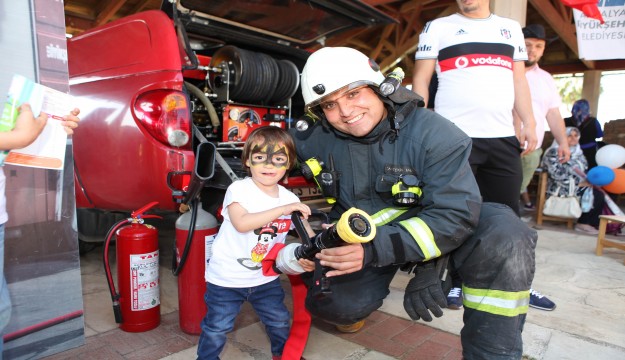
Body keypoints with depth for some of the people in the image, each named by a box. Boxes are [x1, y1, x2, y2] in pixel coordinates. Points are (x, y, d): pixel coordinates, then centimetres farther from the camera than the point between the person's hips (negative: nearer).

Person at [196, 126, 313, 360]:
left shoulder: (290, 199, -5)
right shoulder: (239, 189, -18)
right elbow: (241, 223, -35)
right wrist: (283, 209, -35)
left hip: (265, 277, 5)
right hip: (226, 278, -4)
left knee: (280, 321, 20)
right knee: (217, 328, 9)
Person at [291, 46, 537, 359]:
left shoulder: (433, 132, -22)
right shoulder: (318, 140, -11)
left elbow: (456, 215, -27)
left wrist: (375, 250, -37)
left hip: (428, 232, -1)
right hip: (359, 239, 2)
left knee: (504, 233, -29)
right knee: (336, 304, -25)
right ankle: (355, 306, 15)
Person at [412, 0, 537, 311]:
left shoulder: (511, 28, 21)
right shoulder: (438, 28, 9)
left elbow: (519, 80, 20)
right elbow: (420, 80, 3)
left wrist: (529, 123, 9)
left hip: (503, 137, 5)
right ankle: (454, 282, 17)